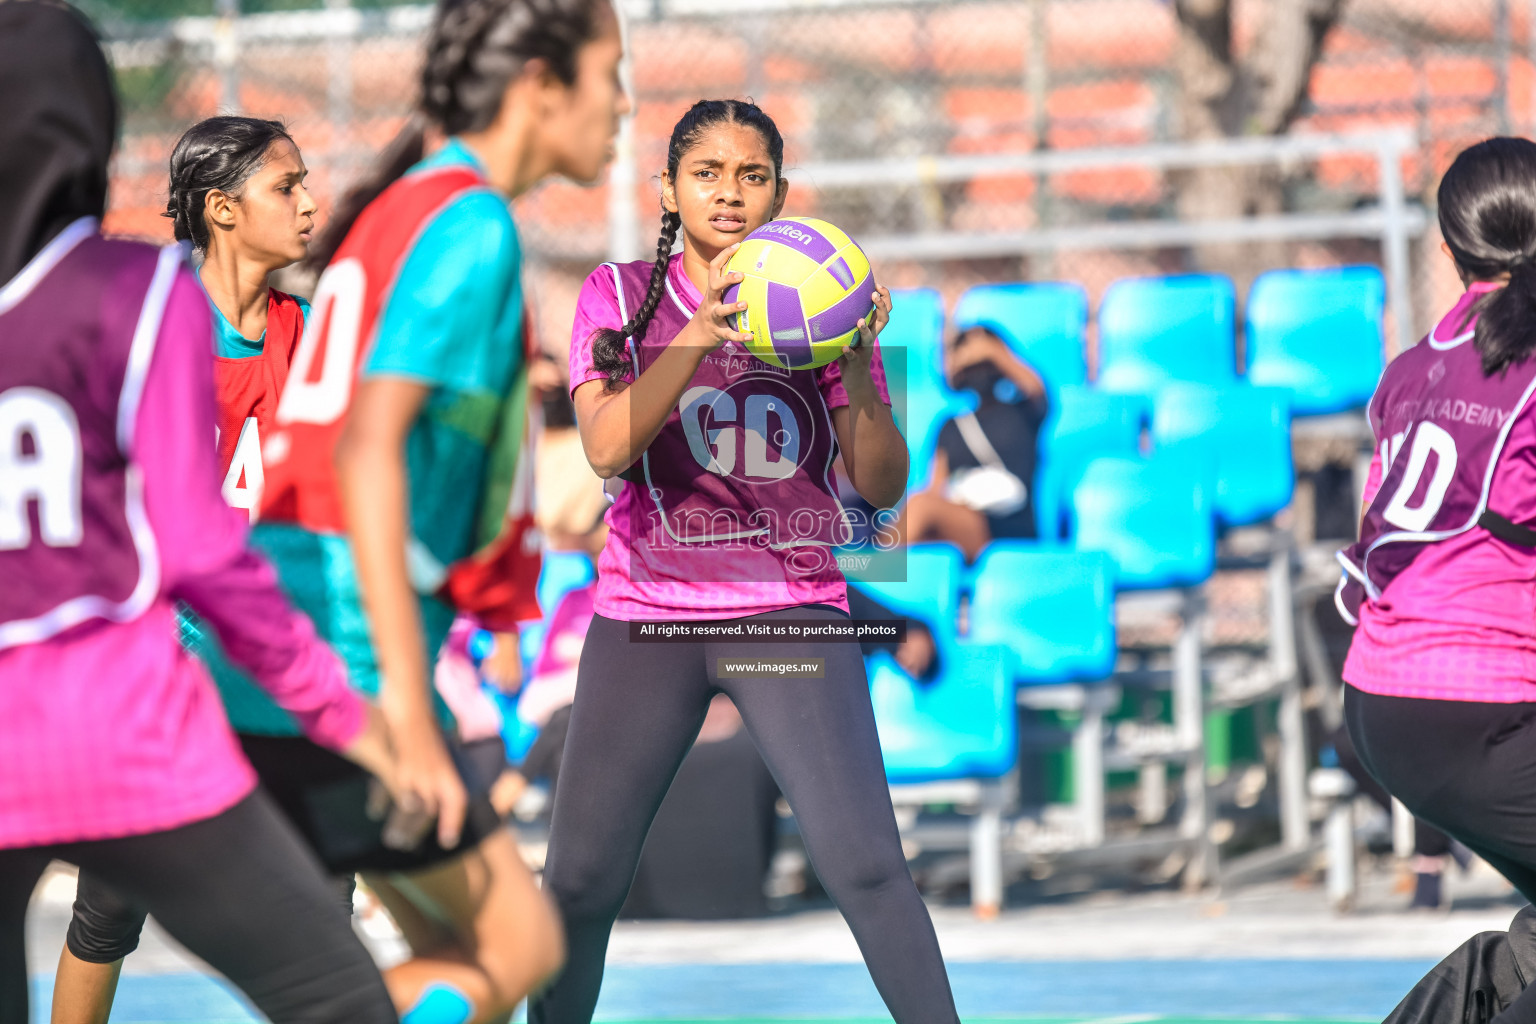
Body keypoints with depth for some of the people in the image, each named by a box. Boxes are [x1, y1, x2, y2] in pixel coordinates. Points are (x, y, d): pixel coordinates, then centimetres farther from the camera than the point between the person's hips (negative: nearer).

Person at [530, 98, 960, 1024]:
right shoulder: (622, 297, 4)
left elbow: (882, 483, 2)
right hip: (645, 613, 1)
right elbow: (607, 445, -13)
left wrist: (857, 365, -15)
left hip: (791, 611, -1)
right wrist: (704, 332, -25)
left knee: (865, 866, -17)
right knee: (580, 878, 0)